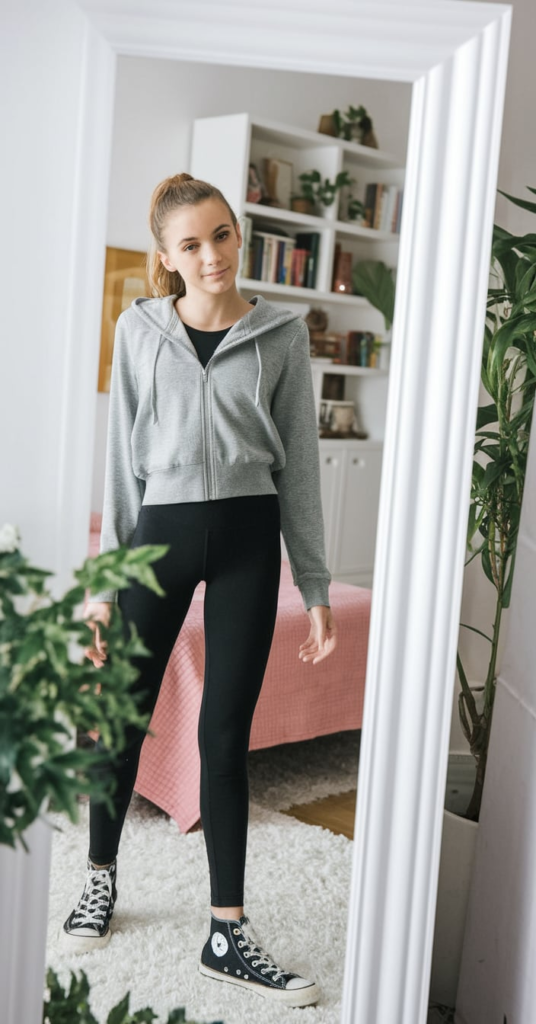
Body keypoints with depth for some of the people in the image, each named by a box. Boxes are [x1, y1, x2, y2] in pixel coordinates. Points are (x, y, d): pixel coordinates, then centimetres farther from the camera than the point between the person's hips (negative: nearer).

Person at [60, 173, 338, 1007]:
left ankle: (227, 935, 14)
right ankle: (101, 877, 34)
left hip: (247, 539, 0)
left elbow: (300, 462, 3)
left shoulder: (281, 333, 2)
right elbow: (123, 458, 5)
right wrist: (105, 580, 2)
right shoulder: (141, 329, 3)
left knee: (225, 733, 2)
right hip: (162, 531, 1)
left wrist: (317, 588, 1)